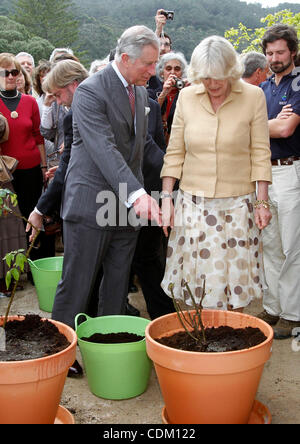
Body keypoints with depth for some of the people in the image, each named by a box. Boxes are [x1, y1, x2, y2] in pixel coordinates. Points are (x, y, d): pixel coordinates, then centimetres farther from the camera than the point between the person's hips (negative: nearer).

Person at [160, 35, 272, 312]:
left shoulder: (253, 96, -2)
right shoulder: (187, 97, 3)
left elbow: (260, 154, 0)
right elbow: (174, 152, 6)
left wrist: (262, 202, -5)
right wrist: (166, 198, 1)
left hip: (237, 204, -1)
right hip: (193, 204, 2)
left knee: (235, 286, 4)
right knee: (196, 284, 5)